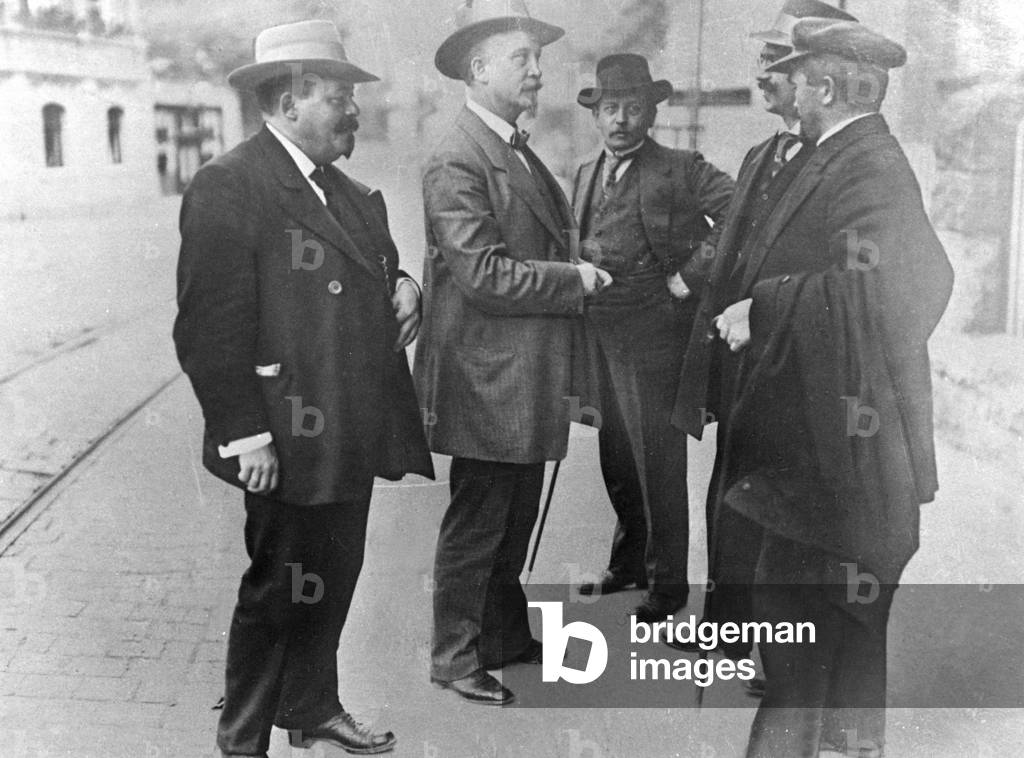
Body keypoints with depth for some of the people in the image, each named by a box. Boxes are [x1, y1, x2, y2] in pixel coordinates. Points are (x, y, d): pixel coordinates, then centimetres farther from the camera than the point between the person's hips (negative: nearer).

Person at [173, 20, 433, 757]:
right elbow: (210, 327, -18)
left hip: (351, 434, 8)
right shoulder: (228, 186, -14)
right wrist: (246, 435, -20)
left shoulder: (347, 191, 13)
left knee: (333, 581, 19)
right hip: (289, 440, -8)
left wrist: (401, 288, 3)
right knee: (281, 592, 4)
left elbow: (374, 270, 27)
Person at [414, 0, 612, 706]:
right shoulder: (457, 162, -17)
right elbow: (484, 275, -23)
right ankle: (455, 658, 19)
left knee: (516, 520, 19)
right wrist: (572, 279, -15)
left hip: (530, 379, 9)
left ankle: (508, 636, 35)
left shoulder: (521, 153, 14)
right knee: (476, 526, 4)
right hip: (488, 380, -9)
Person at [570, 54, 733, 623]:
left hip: (655, 335, -6)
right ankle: (628, 562, 33)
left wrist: (687, 278, -16)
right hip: (600, 335, 7)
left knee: (658, 459, 0)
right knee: (616, 455, 16)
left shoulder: (681, 169, -7)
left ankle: (668, 581, 14)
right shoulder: (586, 175, 14)